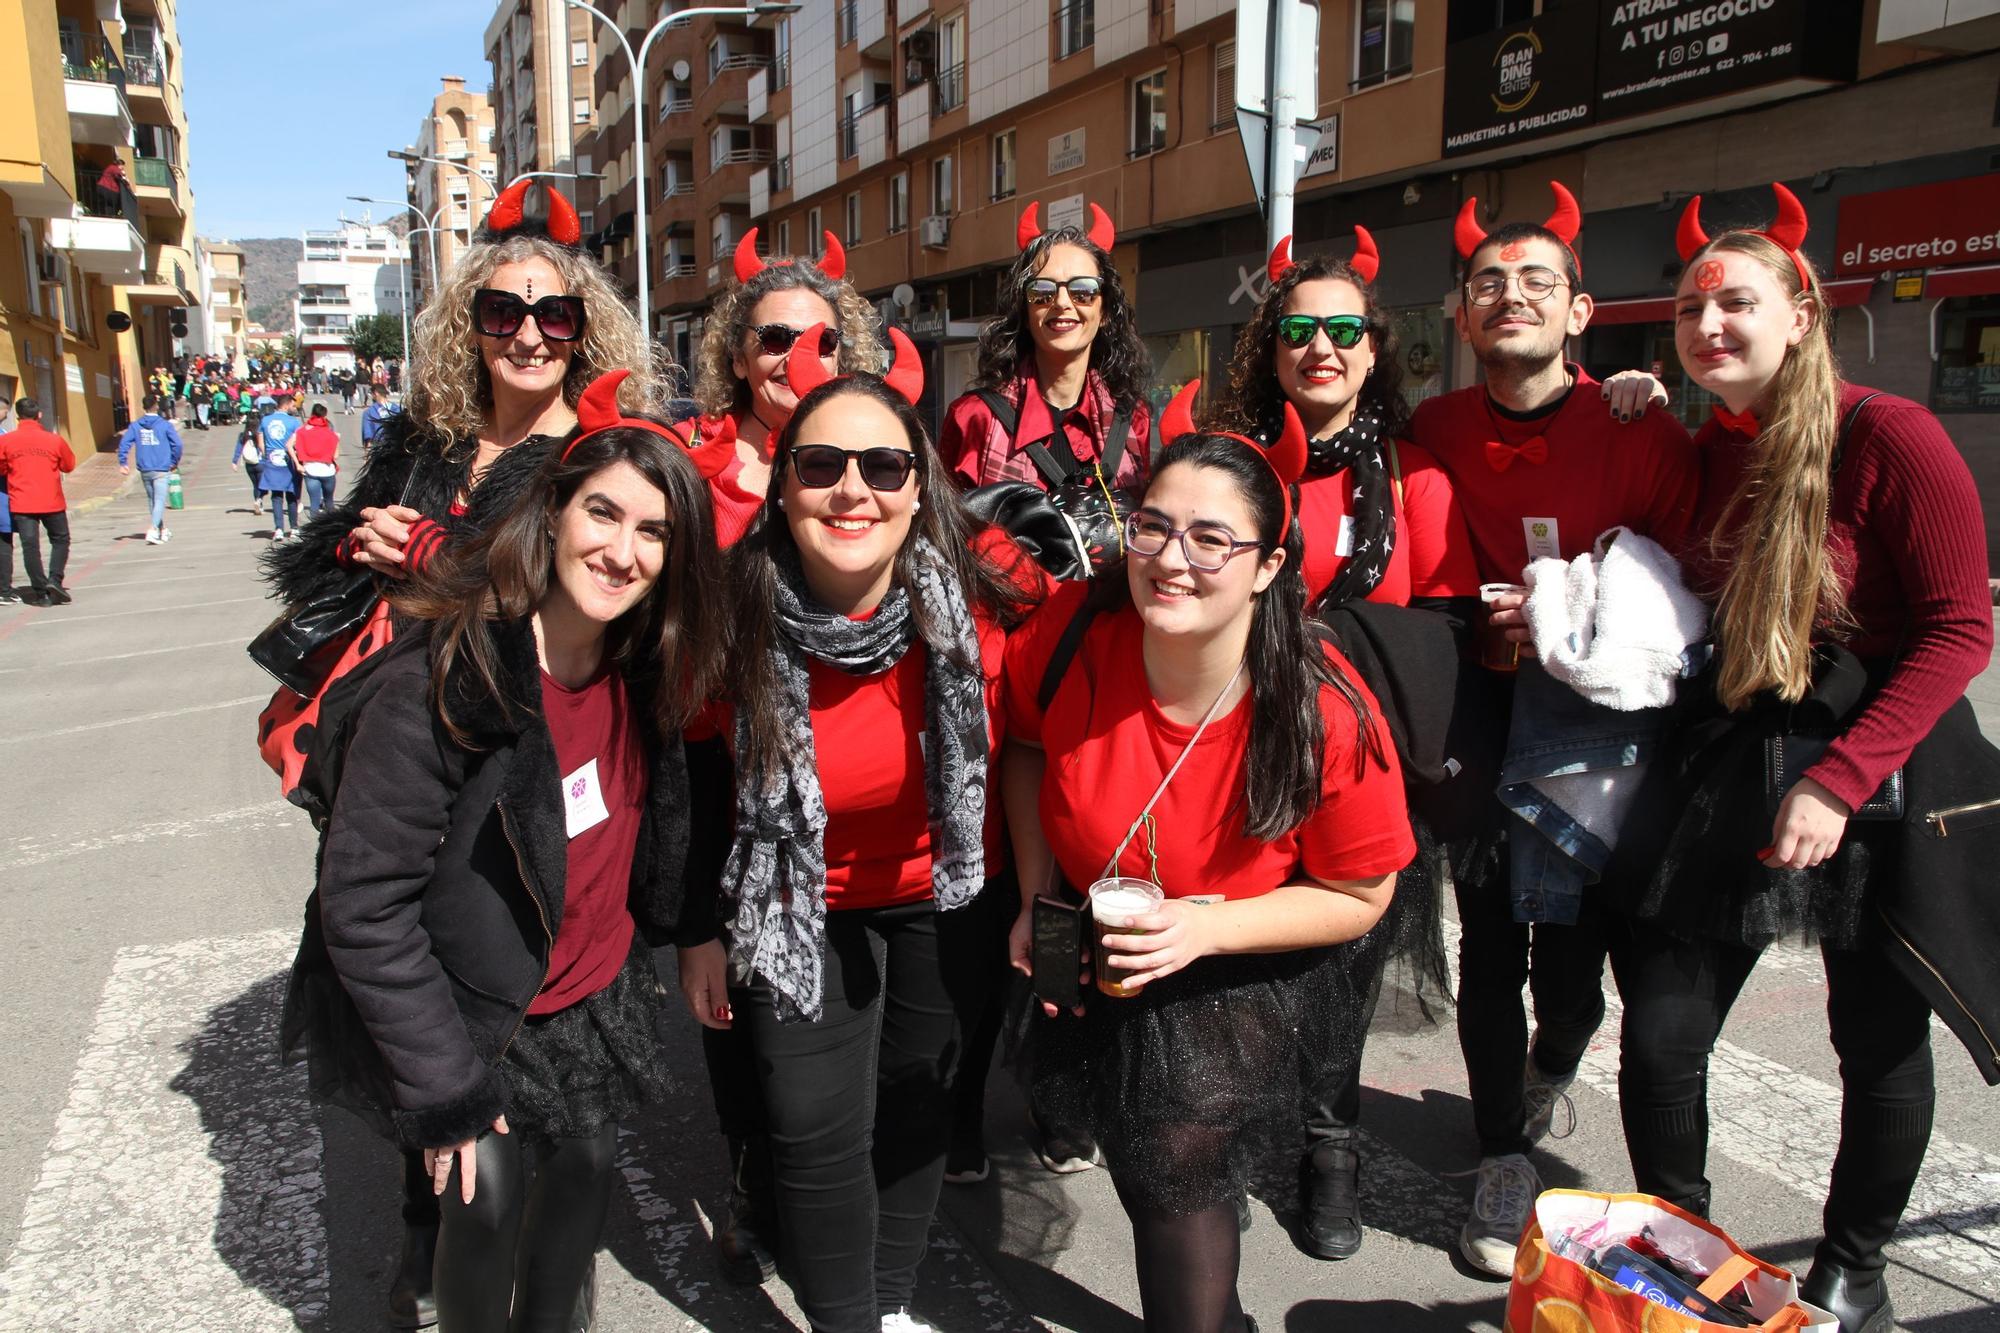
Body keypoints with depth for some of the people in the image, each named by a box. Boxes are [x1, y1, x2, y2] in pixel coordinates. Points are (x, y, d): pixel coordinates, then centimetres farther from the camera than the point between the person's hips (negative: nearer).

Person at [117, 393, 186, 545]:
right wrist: (175, 462, 3)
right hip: (161, 470, -4)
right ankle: (152, 530, -24)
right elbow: (177, 443, -10)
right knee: (160, 501, -7)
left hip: (144, 471, 4)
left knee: (152, 500, 17)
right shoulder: (165, 424, -5)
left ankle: (163, 530, 27)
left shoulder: (135, 425, 5)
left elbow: (124, 443, -3)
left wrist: (123, 463, 0)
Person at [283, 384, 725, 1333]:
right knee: (489, 1201, 3)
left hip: (599, 1003, 6)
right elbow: (363, 904, -23)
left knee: (585, 1170, 19)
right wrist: (445, 1088, -20)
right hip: (475, 1022, -5)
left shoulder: (647, 668, -7)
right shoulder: (438, 682, -26)